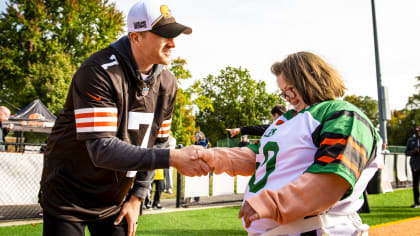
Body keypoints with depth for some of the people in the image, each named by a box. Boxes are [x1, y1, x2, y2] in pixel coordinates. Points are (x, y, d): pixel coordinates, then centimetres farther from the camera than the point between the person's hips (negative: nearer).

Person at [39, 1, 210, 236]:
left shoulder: (167, 83, -3)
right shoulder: (98, 72, -24)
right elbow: (102, 150, -31)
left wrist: (137, 197, 3)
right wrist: (173, 158, -33)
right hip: (68, 198, -5)